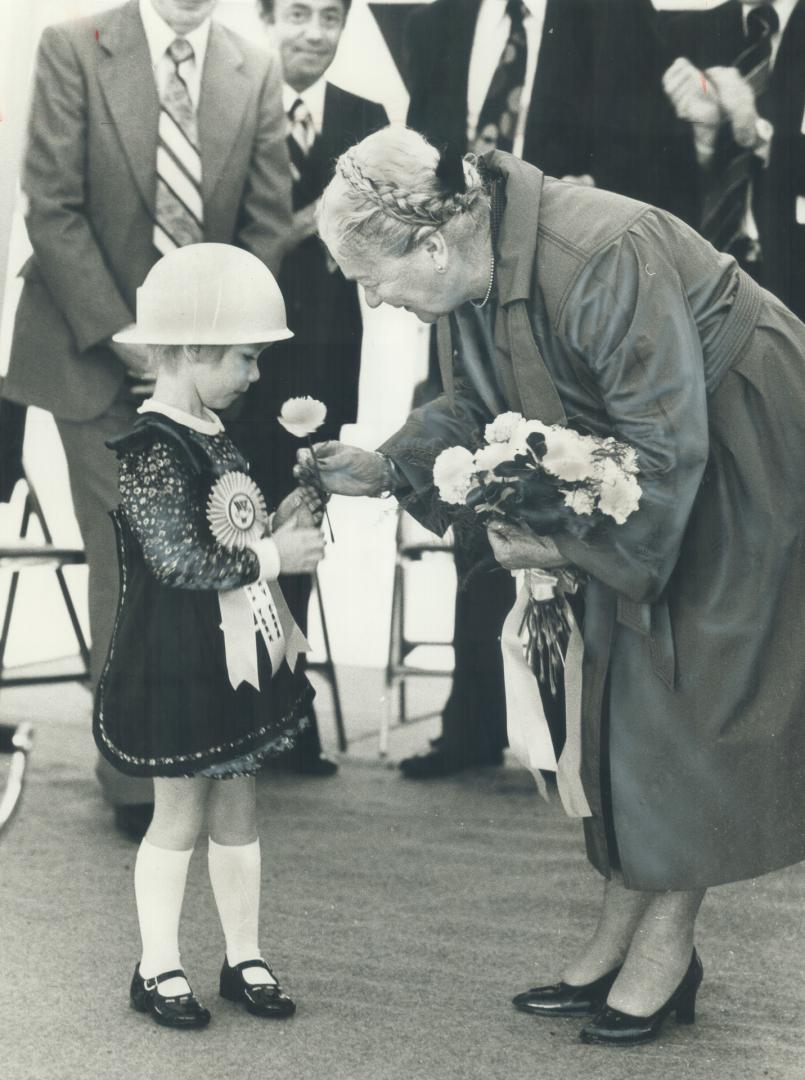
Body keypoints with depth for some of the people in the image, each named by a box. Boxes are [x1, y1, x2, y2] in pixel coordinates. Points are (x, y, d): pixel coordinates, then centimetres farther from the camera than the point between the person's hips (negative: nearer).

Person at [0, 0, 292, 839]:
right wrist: (120, 335, -13)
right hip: (97, 354, -2)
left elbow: (267, 223, 4)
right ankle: (135, 777, 7)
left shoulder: (255, 75, 4)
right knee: (128, 563, -3)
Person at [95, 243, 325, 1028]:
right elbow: (183, 561, -25)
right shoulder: (153, 452, -19)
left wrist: (280, 521, 2)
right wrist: (276, 554, -17)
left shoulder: (212, 438, 9)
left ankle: (243, 958, 25)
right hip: (177, 665, -8)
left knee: (236, 809, 14)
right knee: (180, 816, 3)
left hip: (235, 661, 8)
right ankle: (157, 969, 17)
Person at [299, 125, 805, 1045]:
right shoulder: (472, 273, -8)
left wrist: (567, 545, -25)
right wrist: (383, 469, -8)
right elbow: (473, 409, 7)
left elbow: (666, 444, -31)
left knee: (690, 695, -5)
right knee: (617, 687, 7)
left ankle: (667, 947, 6)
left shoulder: (605, 261, -35)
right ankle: (618, 935, 16)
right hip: (648, 446, 8)